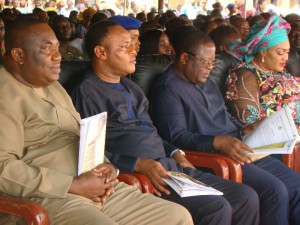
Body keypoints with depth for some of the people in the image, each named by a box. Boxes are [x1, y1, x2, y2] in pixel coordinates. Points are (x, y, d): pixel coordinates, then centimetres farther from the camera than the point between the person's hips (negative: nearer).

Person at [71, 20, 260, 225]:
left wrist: (174, 153, 11)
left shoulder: (129, 86, 22)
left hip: (171, 166, 9)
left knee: (247, 198, -2)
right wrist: (139, 165, -20)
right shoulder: (87, 92, -7)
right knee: (216, 208, -25)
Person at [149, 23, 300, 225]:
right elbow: (176, 136, -18)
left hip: (241, 150, 10)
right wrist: (218, 142, -28)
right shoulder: (167, 89, -8)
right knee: (275, 191, -24)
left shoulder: (207, 83, 20)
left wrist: (244, 130, 9)